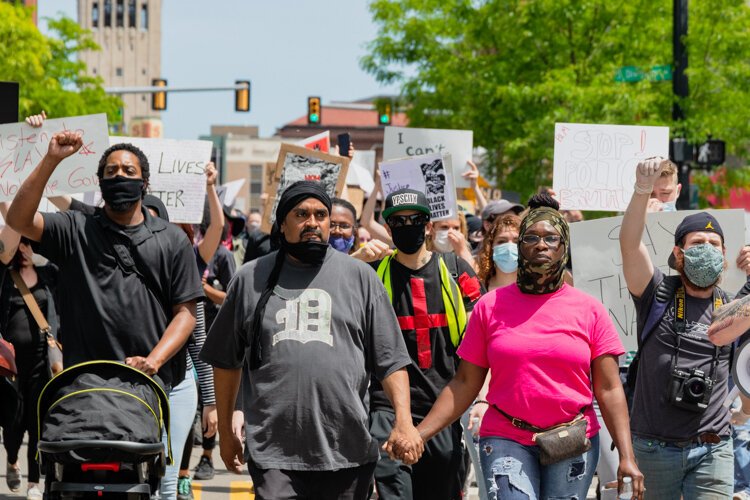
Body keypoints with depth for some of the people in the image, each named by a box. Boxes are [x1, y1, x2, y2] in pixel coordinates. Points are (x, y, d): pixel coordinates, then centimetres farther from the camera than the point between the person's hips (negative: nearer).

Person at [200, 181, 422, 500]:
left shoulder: (360, 276, 8)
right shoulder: (251, 278, 9)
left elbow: (390, 360, 6)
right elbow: (226, 362, 16)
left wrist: (404, 421, -7)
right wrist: (226, 433, 15)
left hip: (347, 451, 1)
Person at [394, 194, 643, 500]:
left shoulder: (589, 310, 5)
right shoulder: (490, 306, 6)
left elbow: (609, 389, 2)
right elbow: (465, 383, 7)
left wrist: (626, 457, -7)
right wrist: (418, 434, -2)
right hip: (507, 440, -1)